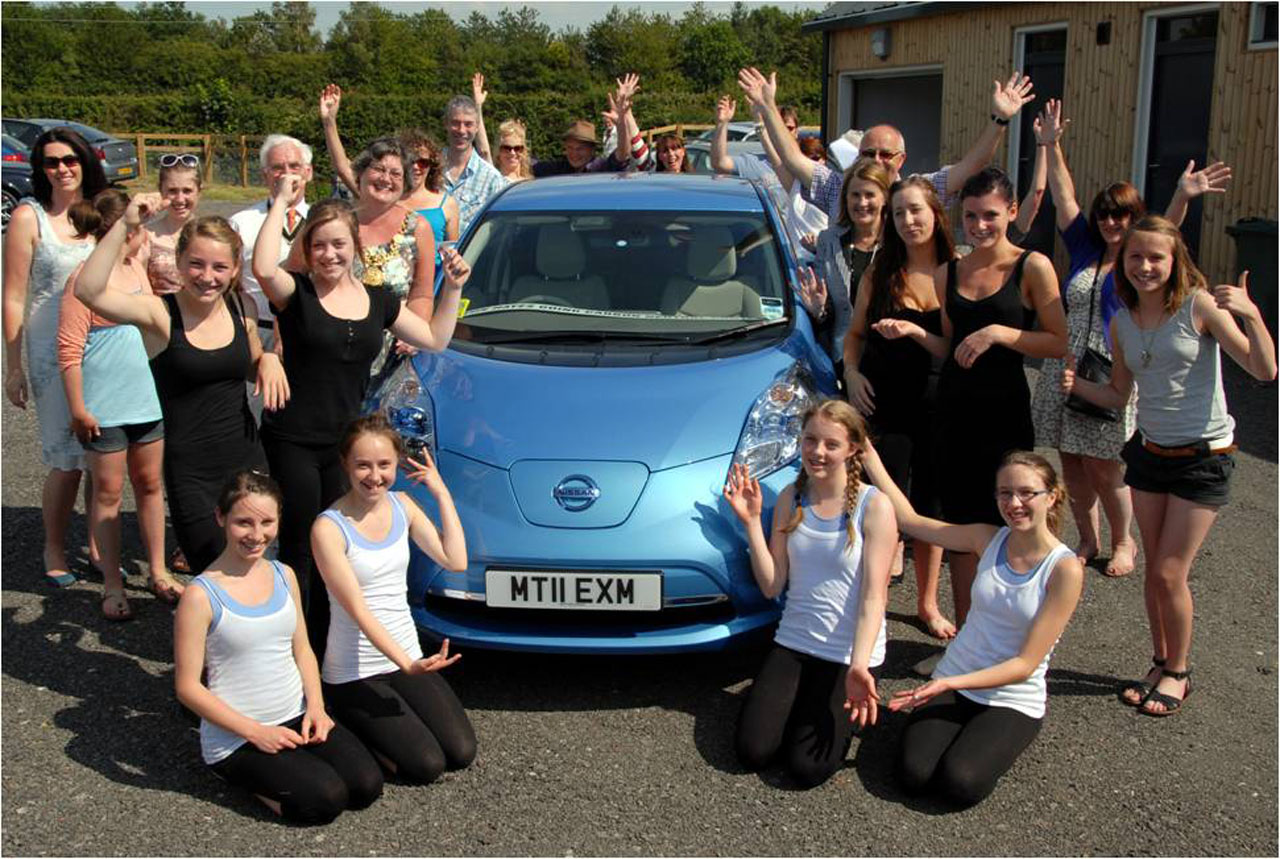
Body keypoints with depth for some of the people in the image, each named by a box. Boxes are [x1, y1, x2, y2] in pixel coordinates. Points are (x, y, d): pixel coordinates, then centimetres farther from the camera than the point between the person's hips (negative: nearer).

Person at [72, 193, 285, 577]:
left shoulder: (241, 309, 2)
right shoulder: (160, 314, -12)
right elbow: (88, 291, -29)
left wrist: (269, 359, -2)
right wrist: (125, 225, -31)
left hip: (247, 459, 5)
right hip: (191, 471, -5)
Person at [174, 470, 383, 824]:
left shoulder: (284, 576, 4)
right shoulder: (201, 595, -15)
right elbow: (188, 687, -13)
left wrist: (315, 706, -5)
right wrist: (254, 732, -17)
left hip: (296, 717, 6)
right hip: (235, 737, -5)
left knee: (367, 785, -11)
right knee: (325, 799, -20)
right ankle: (239, 773, 4)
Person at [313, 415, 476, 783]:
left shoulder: (402, 505, 3)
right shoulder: (329, 527, -16)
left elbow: (455, 561, -6)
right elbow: (358, 610, -21)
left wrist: (441, 493, -6)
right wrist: (406, 664, -30)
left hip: (408, 656, 6)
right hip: (354, 674, -6)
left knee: (462, 753, -7)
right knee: (427, 765, -15)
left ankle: (370, 726, 16)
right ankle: (347, 734, 10)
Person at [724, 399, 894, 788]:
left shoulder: (874, 506, -12)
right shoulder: (791, 499, 1)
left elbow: (873, 596, -17)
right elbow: (772, 586, -1)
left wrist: (858, 667, -30)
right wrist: (751, 520, -11)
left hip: (851, 653, -4)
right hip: (792, 642, 4)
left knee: (808, 767, -12)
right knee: (752, 751, -9)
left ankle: (852, 702, 17)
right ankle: (802, 700, 21)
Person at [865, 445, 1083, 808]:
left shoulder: (1065, 569, -15)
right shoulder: (989, 539, -2)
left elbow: (1026, 664, -16)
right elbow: (908, 519, 1)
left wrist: (949, 684, -25)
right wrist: (868, 455, -4)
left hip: (1014, 700, -3)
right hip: (951, 683, 3)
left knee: (960, 783, -24)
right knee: (914, 774, -19)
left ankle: (998, 739, 7)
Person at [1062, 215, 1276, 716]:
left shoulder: (1199, 305, -14)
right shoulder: (1122, 321, 2)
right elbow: (1118, 396, 9)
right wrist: (1076, 384, -9)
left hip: (1203, 456, -5)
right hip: (1149, 451, 5)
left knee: (1170, 573, -3)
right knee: (1154, 570, 11)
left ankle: (1178, 673, 17)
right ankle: (1160, 664, 28)